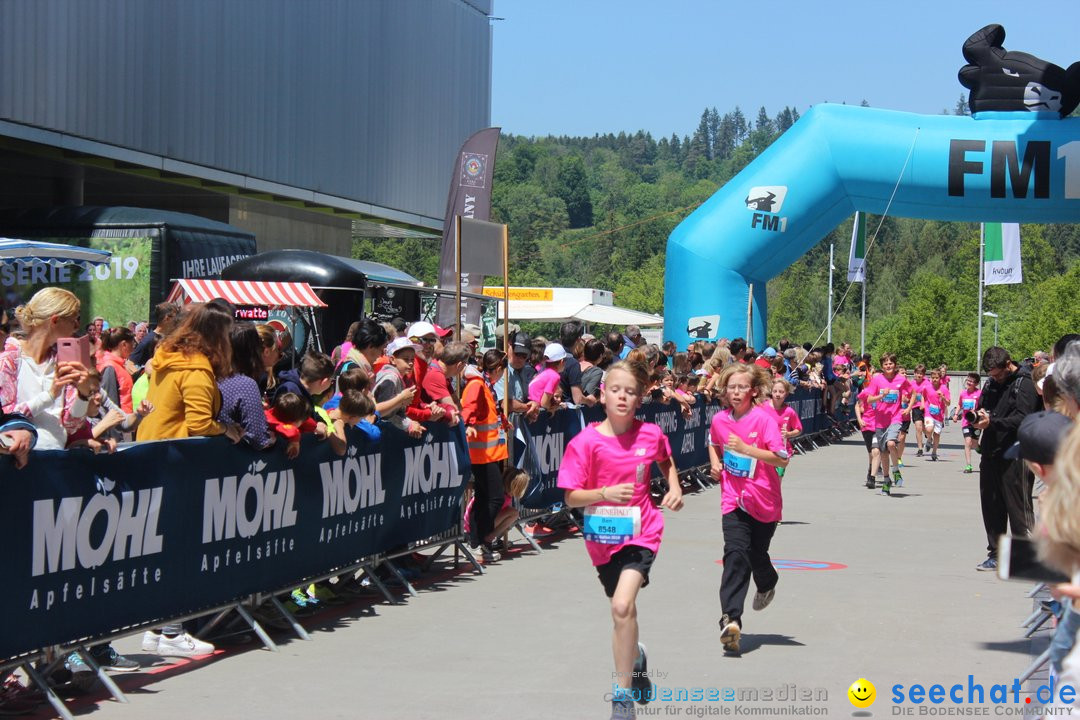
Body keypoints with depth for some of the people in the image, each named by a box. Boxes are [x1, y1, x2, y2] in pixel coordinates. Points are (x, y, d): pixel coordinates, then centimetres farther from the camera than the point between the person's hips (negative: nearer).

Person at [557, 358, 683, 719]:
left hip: (640, 531, -2)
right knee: (623, 609, 21)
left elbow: (666, 462, 18)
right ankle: (635, 656, 55)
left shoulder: (651, 434, -7)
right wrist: (605, 493, -28)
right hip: (602, 537, 2)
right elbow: (571, 497, -12)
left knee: (622, 605, -22)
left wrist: (675, 489, 1)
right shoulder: (585, 442, -13)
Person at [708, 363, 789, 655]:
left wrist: (746, 448, -29)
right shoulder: (720, 419, 1)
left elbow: (781, 458, -20)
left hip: (764, 500, -2)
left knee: (757, 554, 13)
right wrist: (715, 463, 7)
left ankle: (767, 585, 52)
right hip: (734, 499, 2)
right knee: (736, 554, -16)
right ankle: (731, 619, -26)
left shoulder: (764, 418, -14)